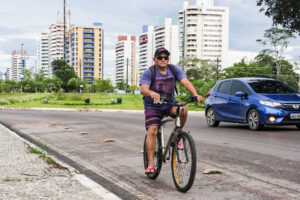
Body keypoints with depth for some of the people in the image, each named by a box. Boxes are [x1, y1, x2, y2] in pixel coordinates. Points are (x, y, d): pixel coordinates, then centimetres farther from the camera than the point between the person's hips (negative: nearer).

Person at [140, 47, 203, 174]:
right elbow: (143, 89, -28)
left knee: (183, 110, -28)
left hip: (170, 104, 2)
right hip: (153, 107, -2)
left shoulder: (174, 70, -6)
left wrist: (195, 94, -38)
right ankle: (151, 164, -12)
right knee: (152, 132, -16)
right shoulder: (149, 73, -14)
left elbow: (186, 82, -19)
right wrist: (152, 93, -52)